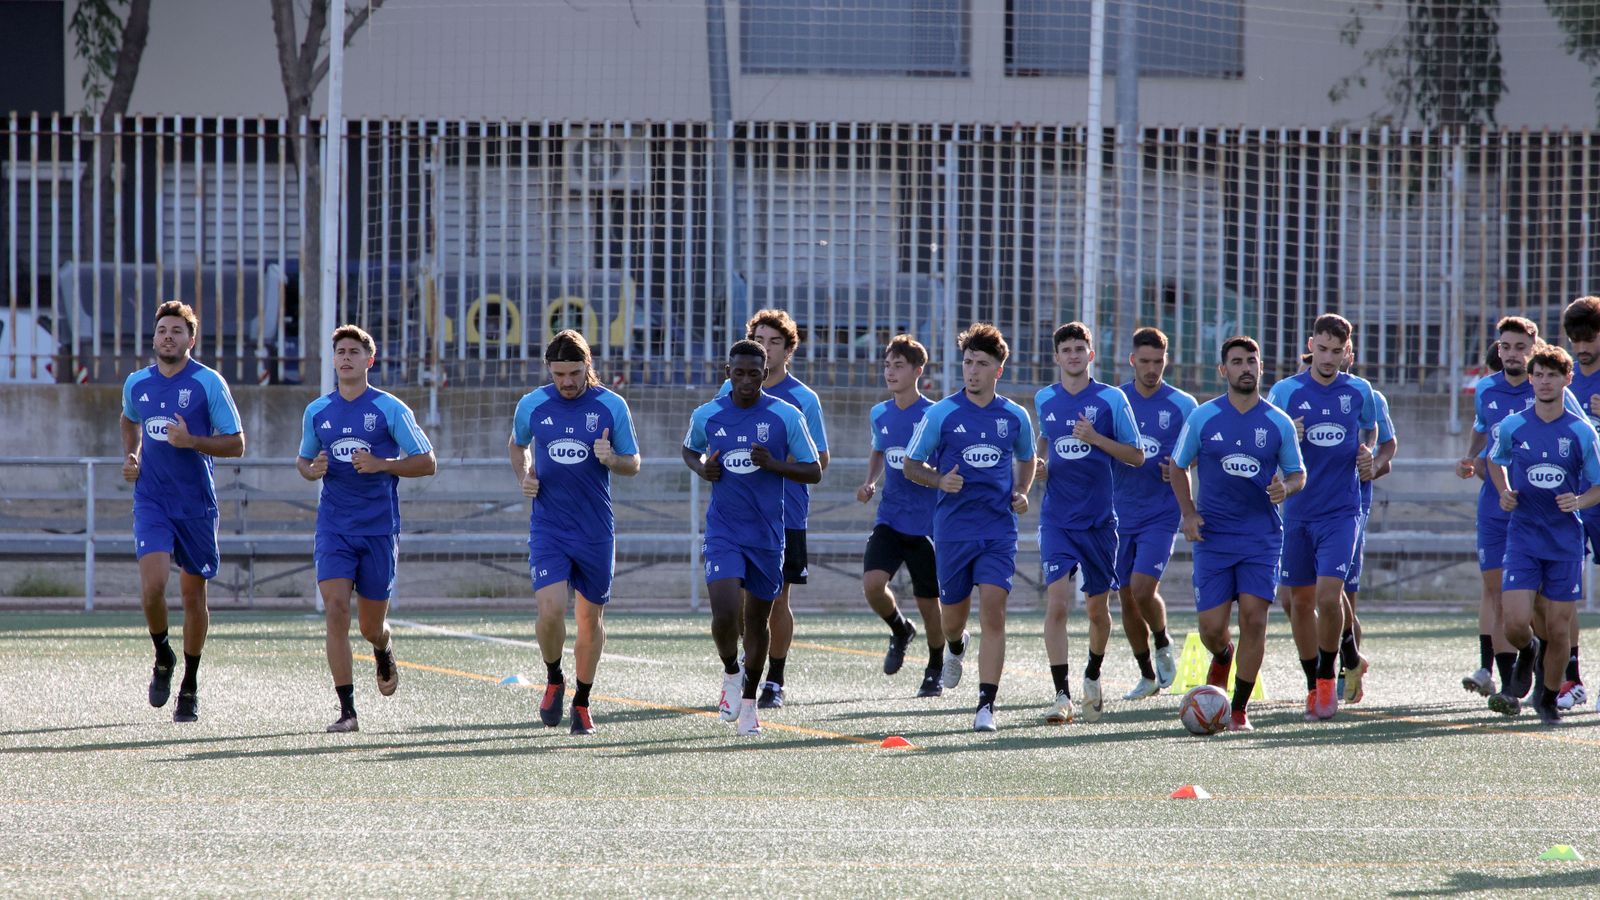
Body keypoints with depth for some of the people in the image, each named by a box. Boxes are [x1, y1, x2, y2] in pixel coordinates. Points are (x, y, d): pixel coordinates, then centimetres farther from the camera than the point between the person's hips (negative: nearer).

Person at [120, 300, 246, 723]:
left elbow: (236, 444, -5)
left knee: (193, 595, 6)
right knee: (152, 585, -18)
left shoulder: (209, 383, -6)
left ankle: (190, 684, 23)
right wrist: (130, 457, 10)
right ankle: (162, 656, 10)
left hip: (196, 505, -1)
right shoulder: (136, 383, 5)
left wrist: (191, 441, -19)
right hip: (151, 501, 2)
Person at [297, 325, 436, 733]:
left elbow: (427, 462, -2)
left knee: (371, 626, 7)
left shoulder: (390, 409, -3)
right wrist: (311, 470, -3)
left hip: (380, 528, -2)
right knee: (335, 610, -16)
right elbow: (304, 459, 22)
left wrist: (381, 465, -17)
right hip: (334, 527, 2)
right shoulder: (317, 411, 8)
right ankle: (347, 710, -15)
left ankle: (384, 651, 46)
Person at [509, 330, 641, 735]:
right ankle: (554, 680, 11)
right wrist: (523, 478, 1)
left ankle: (582, 702, 24)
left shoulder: (612, 406, -3)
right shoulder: (532, 405, 1)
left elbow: (633, 464, 4)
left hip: (596, 530, 0)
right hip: (548, 528, 0)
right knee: (551, 610, -17)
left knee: (590, 618, 7)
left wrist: (611, 459, -18)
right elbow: (517, 445, 21)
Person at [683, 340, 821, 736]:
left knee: (757, 620, 9)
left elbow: (814, 472, 1)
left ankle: (749, 701, 27)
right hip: (723, 533, 0)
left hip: (768, 535, 0)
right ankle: (730, 673, 13)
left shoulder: (786, 417, -4)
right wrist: (701, 468, -2)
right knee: (725, 614, -18)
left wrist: (774, 465, -17)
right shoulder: (706, 416, 1)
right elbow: (690, 450, 22)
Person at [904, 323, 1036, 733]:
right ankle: (956, 649, 49)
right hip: (953, 528, 0)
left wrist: (1022, 493, 5)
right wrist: (940, 480, -15)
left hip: (999, 529, 0)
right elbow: (911, 466, 5)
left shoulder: (1015, 417, 5)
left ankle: (986, 705, -13)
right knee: (954, 613, 10)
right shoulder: (941, 414, -2)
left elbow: (1026, 460, 23)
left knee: (993, 610, -13)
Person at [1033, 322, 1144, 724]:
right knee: (1056, 602, -15)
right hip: (1056, 520, 1)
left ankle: (1093, 676, 37)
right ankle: (1062, 695, -15)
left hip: (1099, 520, -1)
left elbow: (1136, 456, -3)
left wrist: (1096, 438, -16)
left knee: (1098, 608, 9)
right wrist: (1041, 462, 8)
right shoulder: (1044, 400, 7)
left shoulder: (1111, 399, -3)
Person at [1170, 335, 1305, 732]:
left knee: (1254, 619, -9)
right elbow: (1179, 466, 10)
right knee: (1211, 628, -3)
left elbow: (1298, 474, 11)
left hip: (1262, 536, 0)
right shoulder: (1203, 418, 0)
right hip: (1213, 536, 0)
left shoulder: (1278, 423, 1)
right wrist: (1188, 513, -3)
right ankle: (1222, 658, 35)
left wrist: (1286, 488, -12)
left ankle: (1240, 710, 2)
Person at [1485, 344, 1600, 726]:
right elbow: (1495, 460, 21)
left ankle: (1548, 698, 25)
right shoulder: (1512, 427, -1)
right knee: (1516, 625, -13)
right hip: (1523, 535, 0)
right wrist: (1505, 492, 3)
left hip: (1566, 540, 0)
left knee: (1558, 630, 1)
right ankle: (1528, 653, 23)